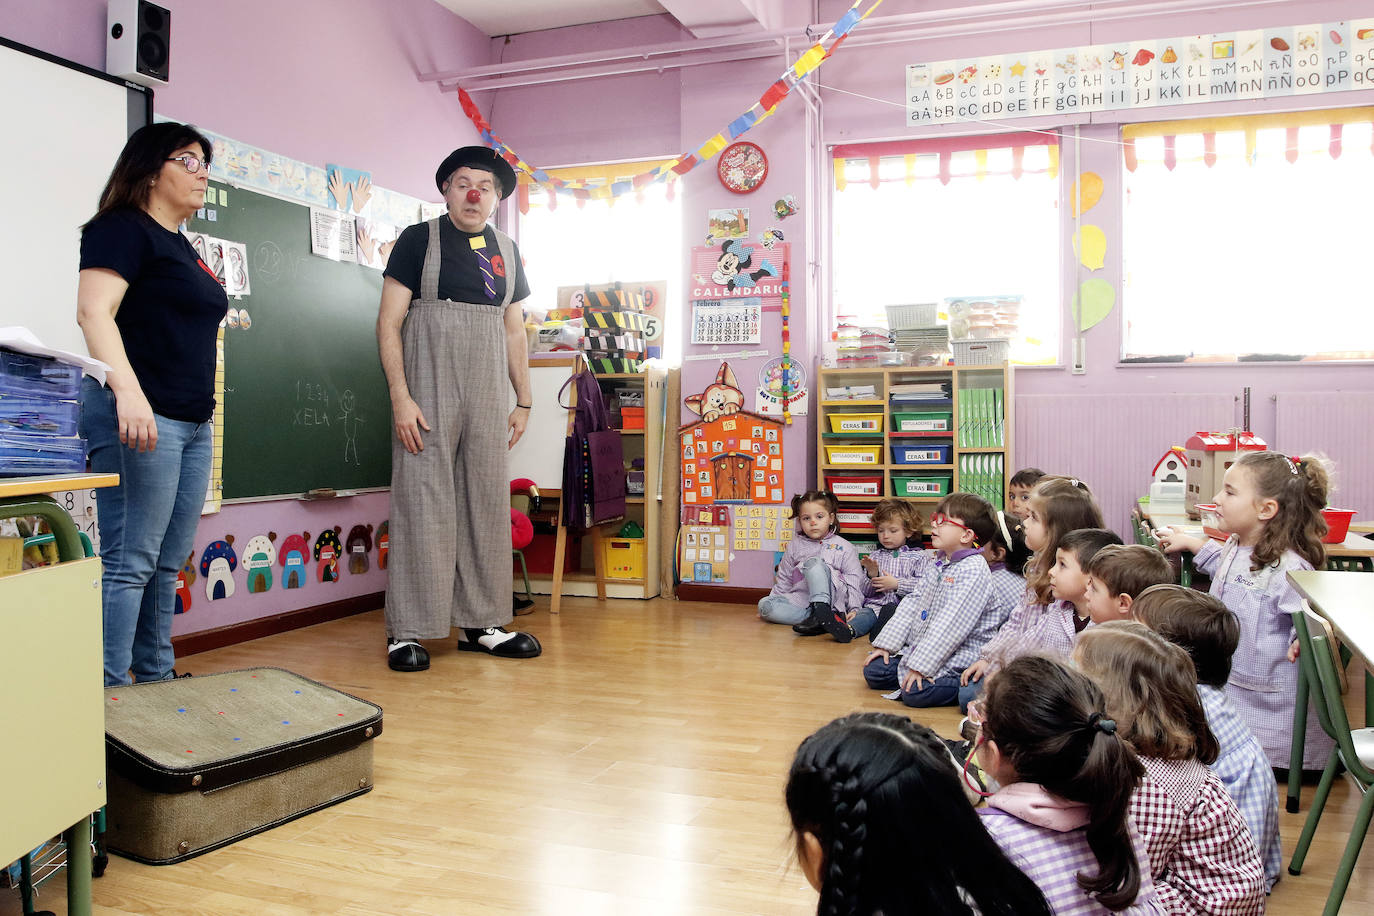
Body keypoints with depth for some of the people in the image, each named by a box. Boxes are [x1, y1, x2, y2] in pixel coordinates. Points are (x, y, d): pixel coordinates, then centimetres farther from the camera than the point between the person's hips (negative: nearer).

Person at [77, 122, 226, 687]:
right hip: (140, 417, -9)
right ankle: (108, 694, -3)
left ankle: (156, 680, 20)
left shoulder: (180, 246, 23)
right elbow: (94, 310, -17)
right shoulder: (122, 228, -3)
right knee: (128, 563, -8)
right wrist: (127, 391, -30)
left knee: (169, 562, 11)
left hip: (193, 422, 9)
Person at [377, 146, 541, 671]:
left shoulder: (505, 251, 16)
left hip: (487, 400, 5)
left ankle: (480, 624, 15)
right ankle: (407, 631, 2)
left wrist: (523, 401, 13)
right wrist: (400, 397, -13)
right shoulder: (420, 240, 2)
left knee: (488, 505, 5)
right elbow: (388, 322, -4)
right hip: (428, 394, -5)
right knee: (423, 504, -6)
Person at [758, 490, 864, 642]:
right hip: (800, 599, 4)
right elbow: (784, 579, 20)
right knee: (764, 604, -23)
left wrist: (854, 608, -11)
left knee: (813, 562, -28)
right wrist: (774, 600, 10)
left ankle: (822, 611, -41)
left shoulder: (843, 547, 7)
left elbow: (855, 580, 2)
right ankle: (822, 618, -29)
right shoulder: (794, 546, 15)